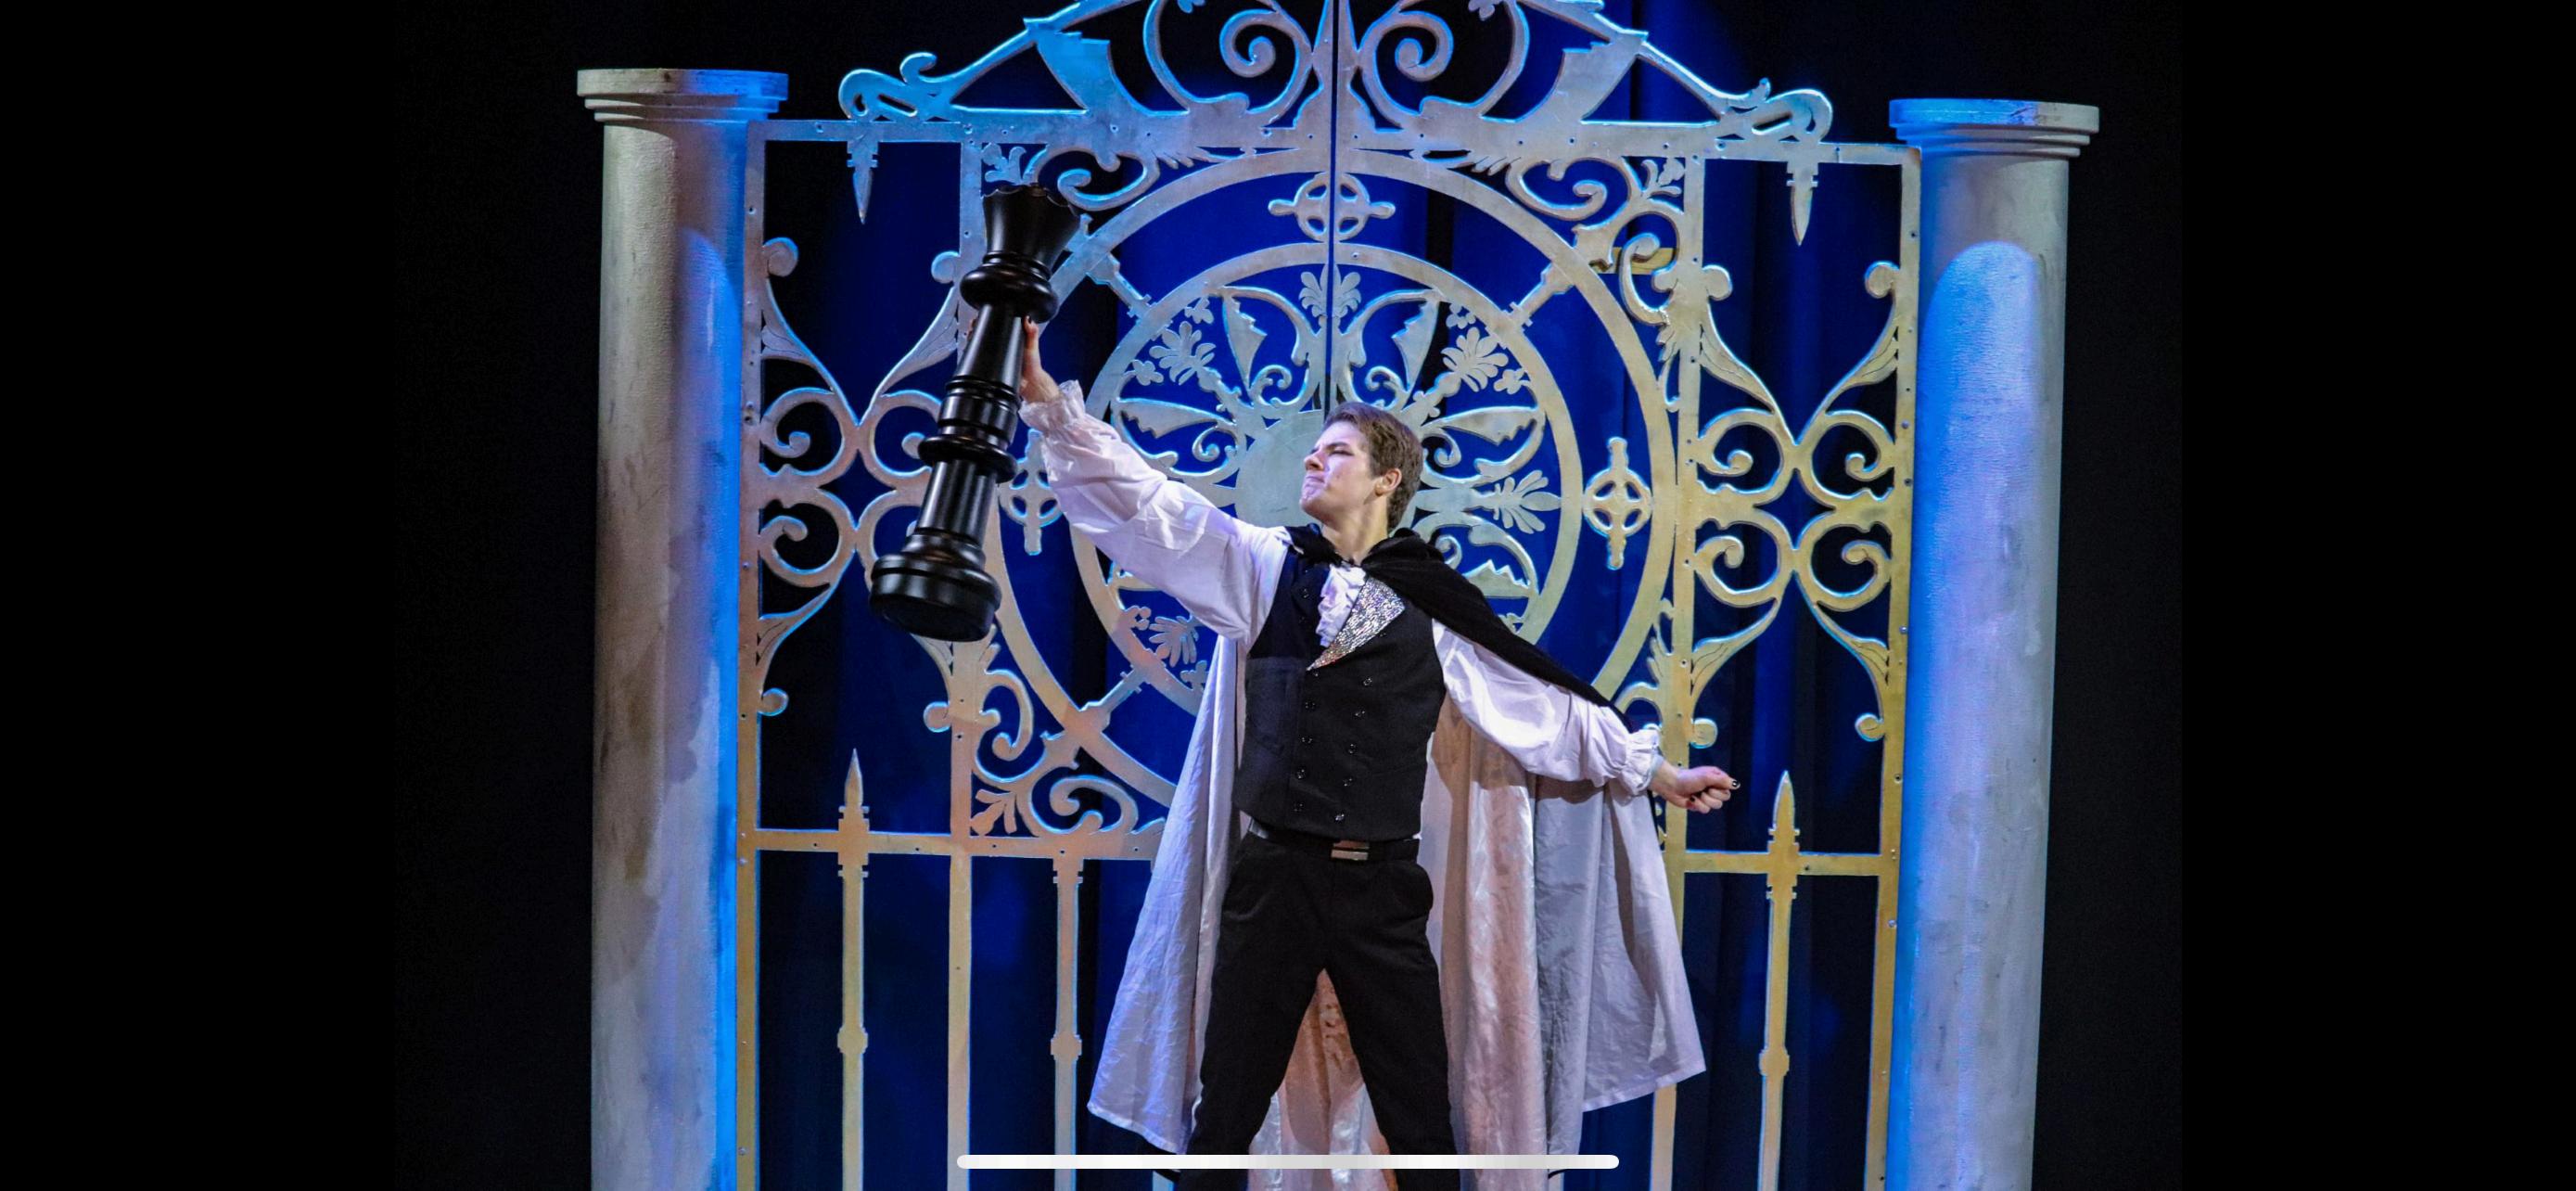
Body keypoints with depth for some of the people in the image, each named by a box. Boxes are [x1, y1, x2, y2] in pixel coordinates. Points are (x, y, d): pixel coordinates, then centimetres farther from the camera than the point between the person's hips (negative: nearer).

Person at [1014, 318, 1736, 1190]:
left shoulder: (1433, 608, 4)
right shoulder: (1262, 568, 5)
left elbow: (1542, 703, 11)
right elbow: (1143, 500, -2)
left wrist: (1658, 772, 14)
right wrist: (1046, 397, -12)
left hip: (1381, 886, 0)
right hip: (1272, 875, 0)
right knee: (1226, 1115, 6)